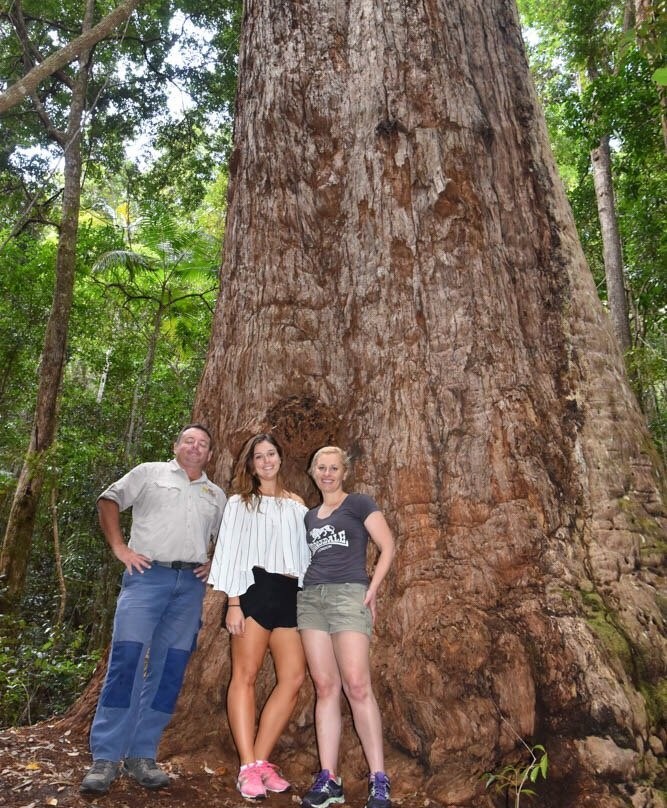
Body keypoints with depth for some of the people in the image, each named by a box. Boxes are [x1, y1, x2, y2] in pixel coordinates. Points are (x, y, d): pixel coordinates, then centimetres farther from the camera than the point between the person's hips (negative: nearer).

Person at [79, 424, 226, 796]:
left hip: (191, 584, 4)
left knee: (170, 669, 3)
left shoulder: (216, 495, 19)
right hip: (148, 574, -3)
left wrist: (213, 563, 7)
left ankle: (141, 755, 15)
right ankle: (105, 759, 1)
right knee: (127, 658, -10)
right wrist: (120, 547, -4)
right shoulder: (150, 473, 10)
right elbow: (109, 500, 6)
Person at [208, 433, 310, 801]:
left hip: (290, 594, 4)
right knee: (245, 674, -3)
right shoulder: (240, 502, 9)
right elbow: (230, 550, 2)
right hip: (254, 589, -4)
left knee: (293, 677, -2)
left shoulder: (296, 505, 18)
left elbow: (305, 552, 16)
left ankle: (261, 761, 9)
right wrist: (233, 601, -8)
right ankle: (248, 767, 4)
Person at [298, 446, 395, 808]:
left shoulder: (358, 503, 4)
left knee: (357, 686, -11)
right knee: (325, 687, 3)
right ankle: (328, 779, 8)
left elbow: (387, 546, -2)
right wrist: (296, 589, 9)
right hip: (310, 598, 5)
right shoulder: (309, 516, 20)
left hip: (348, 593, -5)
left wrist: (372, 590, -8)